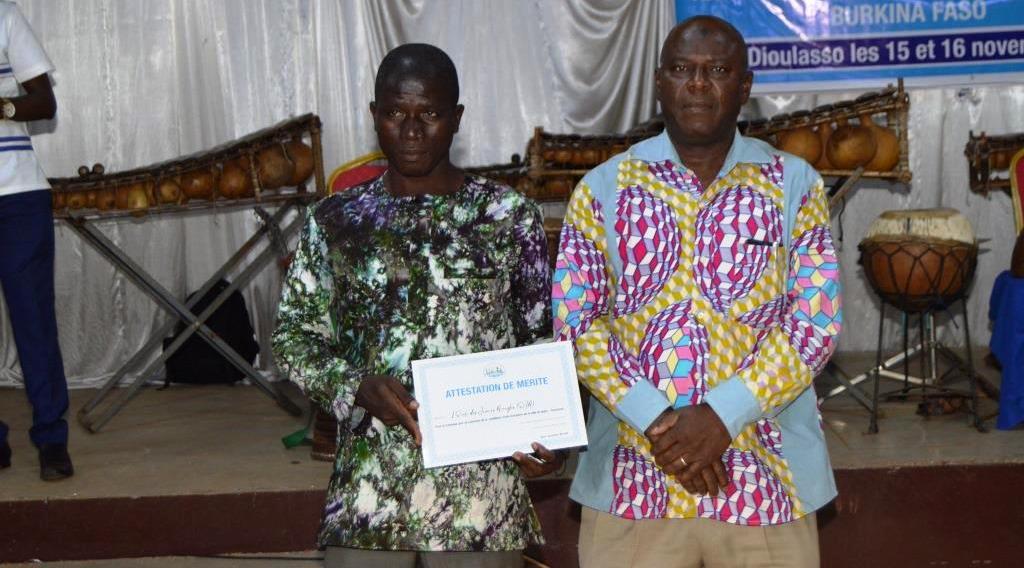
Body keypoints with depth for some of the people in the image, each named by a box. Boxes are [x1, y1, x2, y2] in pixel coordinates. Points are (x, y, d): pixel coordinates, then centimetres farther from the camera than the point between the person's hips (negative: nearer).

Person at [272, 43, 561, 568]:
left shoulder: (509, 216, 2)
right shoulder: (336, 220, 4)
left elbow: (541, 342, 6)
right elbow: (293, 337, 7)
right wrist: (358, 386, -13)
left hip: (481, 490, 0)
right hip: (367, 491, 1)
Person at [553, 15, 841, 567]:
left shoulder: (796, 185, 3)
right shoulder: (603, 187, 3)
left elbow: (816, 322, -4)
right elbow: (575, 323, -2)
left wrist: (724, 415, -15)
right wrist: (655, 420, -14)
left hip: (766, 477, 0)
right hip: (632, 478, 0)